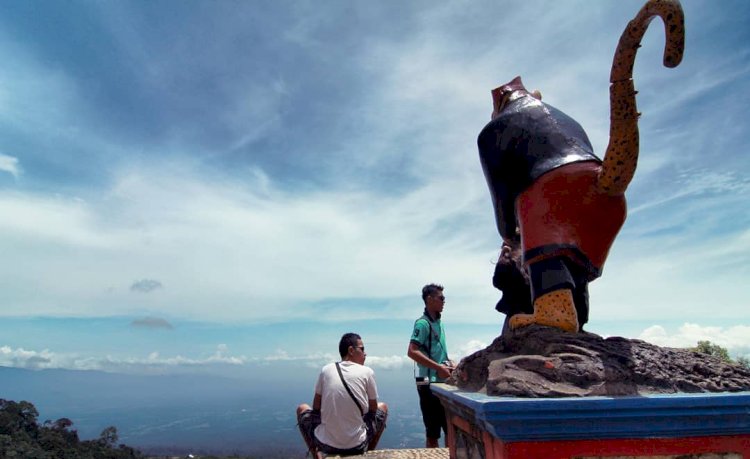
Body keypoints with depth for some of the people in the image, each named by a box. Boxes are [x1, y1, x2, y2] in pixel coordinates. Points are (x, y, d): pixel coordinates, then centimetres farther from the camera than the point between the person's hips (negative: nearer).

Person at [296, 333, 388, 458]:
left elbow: (316, 407, 8)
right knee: (383, 407, 25)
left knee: (302, 408, 28)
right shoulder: (367, 372, -6)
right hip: (357, 446, -1)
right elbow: (373, 409, 6)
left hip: (326, 444, 1)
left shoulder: (326, 369, -1)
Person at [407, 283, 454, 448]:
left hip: (443, 382, 8)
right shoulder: (423, 323, -15)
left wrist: (450, 364, 6)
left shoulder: (438, 322, 11)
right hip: (429, 383, -8)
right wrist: (439, 368, -21)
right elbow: (412, 352, -23)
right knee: (433, 433, 4)